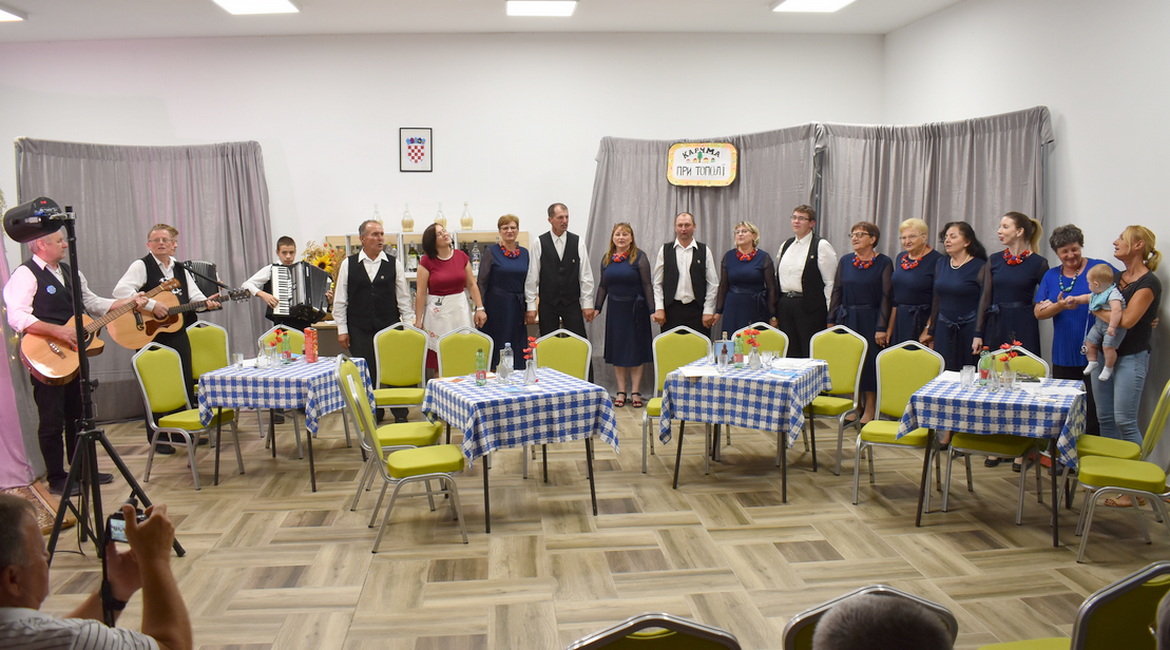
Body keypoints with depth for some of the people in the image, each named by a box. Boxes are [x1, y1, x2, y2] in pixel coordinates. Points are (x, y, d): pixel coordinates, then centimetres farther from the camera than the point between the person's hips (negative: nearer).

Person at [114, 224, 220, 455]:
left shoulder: (180, 269, 13)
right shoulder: (141, 266, -7)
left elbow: (194, 295, 12)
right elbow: (120, 290, -21)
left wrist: (206, 302, -10)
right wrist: (151, 305, -28)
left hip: (178, 334, 6)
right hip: (150, 334, -6)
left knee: (185, 384, 11)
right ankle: (157, 437, 10)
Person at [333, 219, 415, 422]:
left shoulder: (394, 264, 2)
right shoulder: (349, 264, 2)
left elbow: (403, 297, 5)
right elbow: (340, 299, 5)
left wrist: (409, 325, 1)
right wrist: (342, 329, 2)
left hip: (390, 327, 0)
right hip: (360, 330, 0)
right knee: (366, 373, 6)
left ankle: (400, 413, 13)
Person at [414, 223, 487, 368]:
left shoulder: (461, 256, 4)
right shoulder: (426, 261, -5)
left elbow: (471, 284, 8)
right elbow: (420, 292, -5)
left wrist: (480, 308, 1)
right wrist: (418, 320, -6)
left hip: (460, 309, 3)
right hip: (438, 311, -3)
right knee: (440, 361, -2)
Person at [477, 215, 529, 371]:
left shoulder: (524, 252, 9)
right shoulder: (492, 252, -2)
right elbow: (482, 282, -3)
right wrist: (480, 308, -8)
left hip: (518, 306, 4)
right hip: (498, 306, -4)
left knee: (518, 346, 7)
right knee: (498, 343, 0)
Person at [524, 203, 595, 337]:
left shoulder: (578, 242, 1)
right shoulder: (539, 243, -2)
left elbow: (586, 275, 2)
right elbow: (532, 276, -2)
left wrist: (587, 303, -2)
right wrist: (530, 306, -4)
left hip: (572, 302, 1)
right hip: (547, 304, -1)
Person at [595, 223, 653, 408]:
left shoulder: (639, 257, -5)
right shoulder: (606, 259, 7)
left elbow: (647, 285, -8)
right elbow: (603, 286, 13)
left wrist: (652, 309, -13)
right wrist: (597, 307, 7)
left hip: (635, 308, -4)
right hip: (615, 308, 4)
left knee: (635, 349, 2)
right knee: (616, 350, 5)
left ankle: (635, 392, 7)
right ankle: (621, 391, 12)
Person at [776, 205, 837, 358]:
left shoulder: (821, 246, -3)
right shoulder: (785, 246, 16)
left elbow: (830, 282, -6)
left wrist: (830, 316, -10)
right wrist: (774, 312, 14)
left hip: (809, 306, -6)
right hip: (784, 304, 6)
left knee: (810, 354, -3)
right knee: (789, 353, 8)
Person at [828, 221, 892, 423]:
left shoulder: (884, 263, -4)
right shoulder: (845, 261, 7)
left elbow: (886, 297, -7)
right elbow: (837, 291, 9)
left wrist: (882, 327, -12)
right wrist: (831, 320, 4)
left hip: (870, 319, -4)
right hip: (847, 319, 4)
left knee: (870, 362, 0)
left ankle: (870, 408, 11)